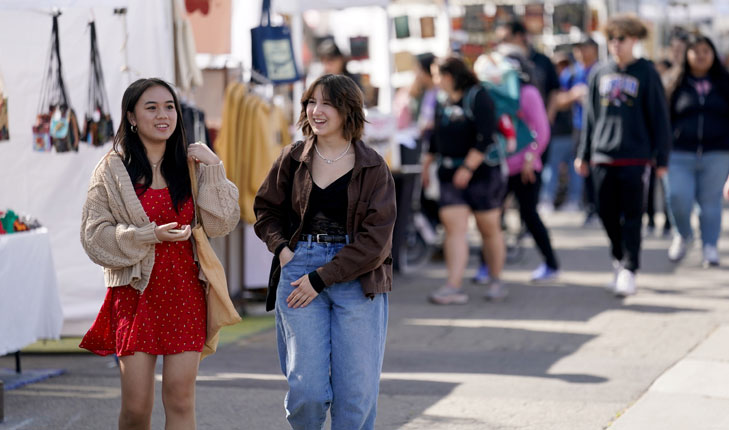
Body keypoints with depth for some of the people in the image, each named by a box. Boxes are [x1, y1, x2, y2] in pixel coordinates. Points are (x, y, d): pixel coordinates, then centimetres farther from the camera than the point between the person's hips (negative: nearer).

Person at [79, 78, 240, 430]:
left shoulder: (191, 165, 9)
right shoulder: (112, 169, 2)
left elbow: (222, 223, 1)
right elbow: (94, 234, -2)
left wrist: (213, 169, -8)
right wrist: (149, 235, -12)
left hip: (185, 291, 2)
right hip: (135, 291, -2)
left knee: (180, 400, 0)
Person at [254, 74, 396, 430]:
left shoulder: (373, 167, 0)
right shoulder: (293, 159, 7)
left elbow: (376, 239, -6)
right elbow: (265, 208, 21)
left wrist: (321, 278, -11)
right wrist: (282, 248, 1)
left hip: (356, 277, -1)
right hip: (299, 268, 1)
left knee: (357, 393, -2)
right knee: (307, 389, -5)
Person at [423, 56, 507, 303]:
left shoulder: (478, 98, -11)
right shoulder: (443, 103, 10)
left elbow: (485, 138, -18)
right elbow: (436, 138, 22)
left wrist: (468, 167, -21)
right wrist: (427, 163, 17)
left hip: (481, 173, -6)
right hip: (450, 176, 6)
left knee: (489, 228, 5)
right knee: (454, 228, -6)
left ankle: (497, 281, 19)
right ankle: (454, 286, -11)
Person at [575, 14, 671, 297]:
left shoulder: (646, 73, -2)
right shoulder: (600, 74, 9)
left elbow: (659, 119, 0)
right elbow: (590, 115, 15)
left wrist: (661, 159, -2)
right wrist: (584, 154, 14)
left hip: (635, 157, -4)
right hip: (603, 157, 4)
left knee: (632, 216, -2)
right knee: (607, 213, 7)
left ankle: (629, 270, 2)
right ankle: (619, 257, 29)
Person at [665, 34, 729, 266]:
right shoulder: (677, 84, 6)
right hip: (681, 154, 0)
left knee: (710, 201, 2)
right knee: (678, 197, -11)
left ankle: (710, 247, 12)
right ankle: (683, 234, 17)